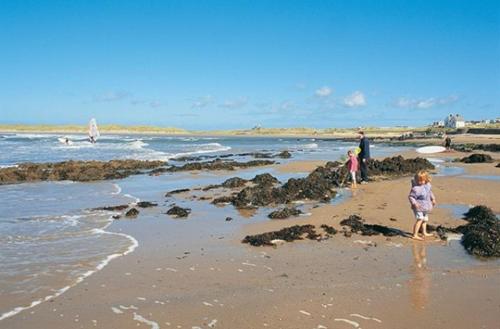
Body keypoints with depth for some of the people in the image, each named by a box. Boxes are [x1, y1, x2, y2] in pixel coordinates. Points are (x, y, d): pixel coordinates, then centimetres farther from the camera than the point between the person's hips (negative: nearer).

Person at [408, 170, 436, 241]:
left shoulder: (428, 185, -1)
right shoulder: (416, 188, -26)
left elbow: (430, 192, 18)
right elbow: (410, 197, -21)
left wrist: (433, 199, 15)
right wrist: (414, 203, -32)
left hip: (426, 207, 8)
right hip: (419, 207, -8)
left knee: (425, 219, 22)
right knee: (420, 219, -19)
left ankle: (424, 232, 42)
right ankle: (415, 235, -18)